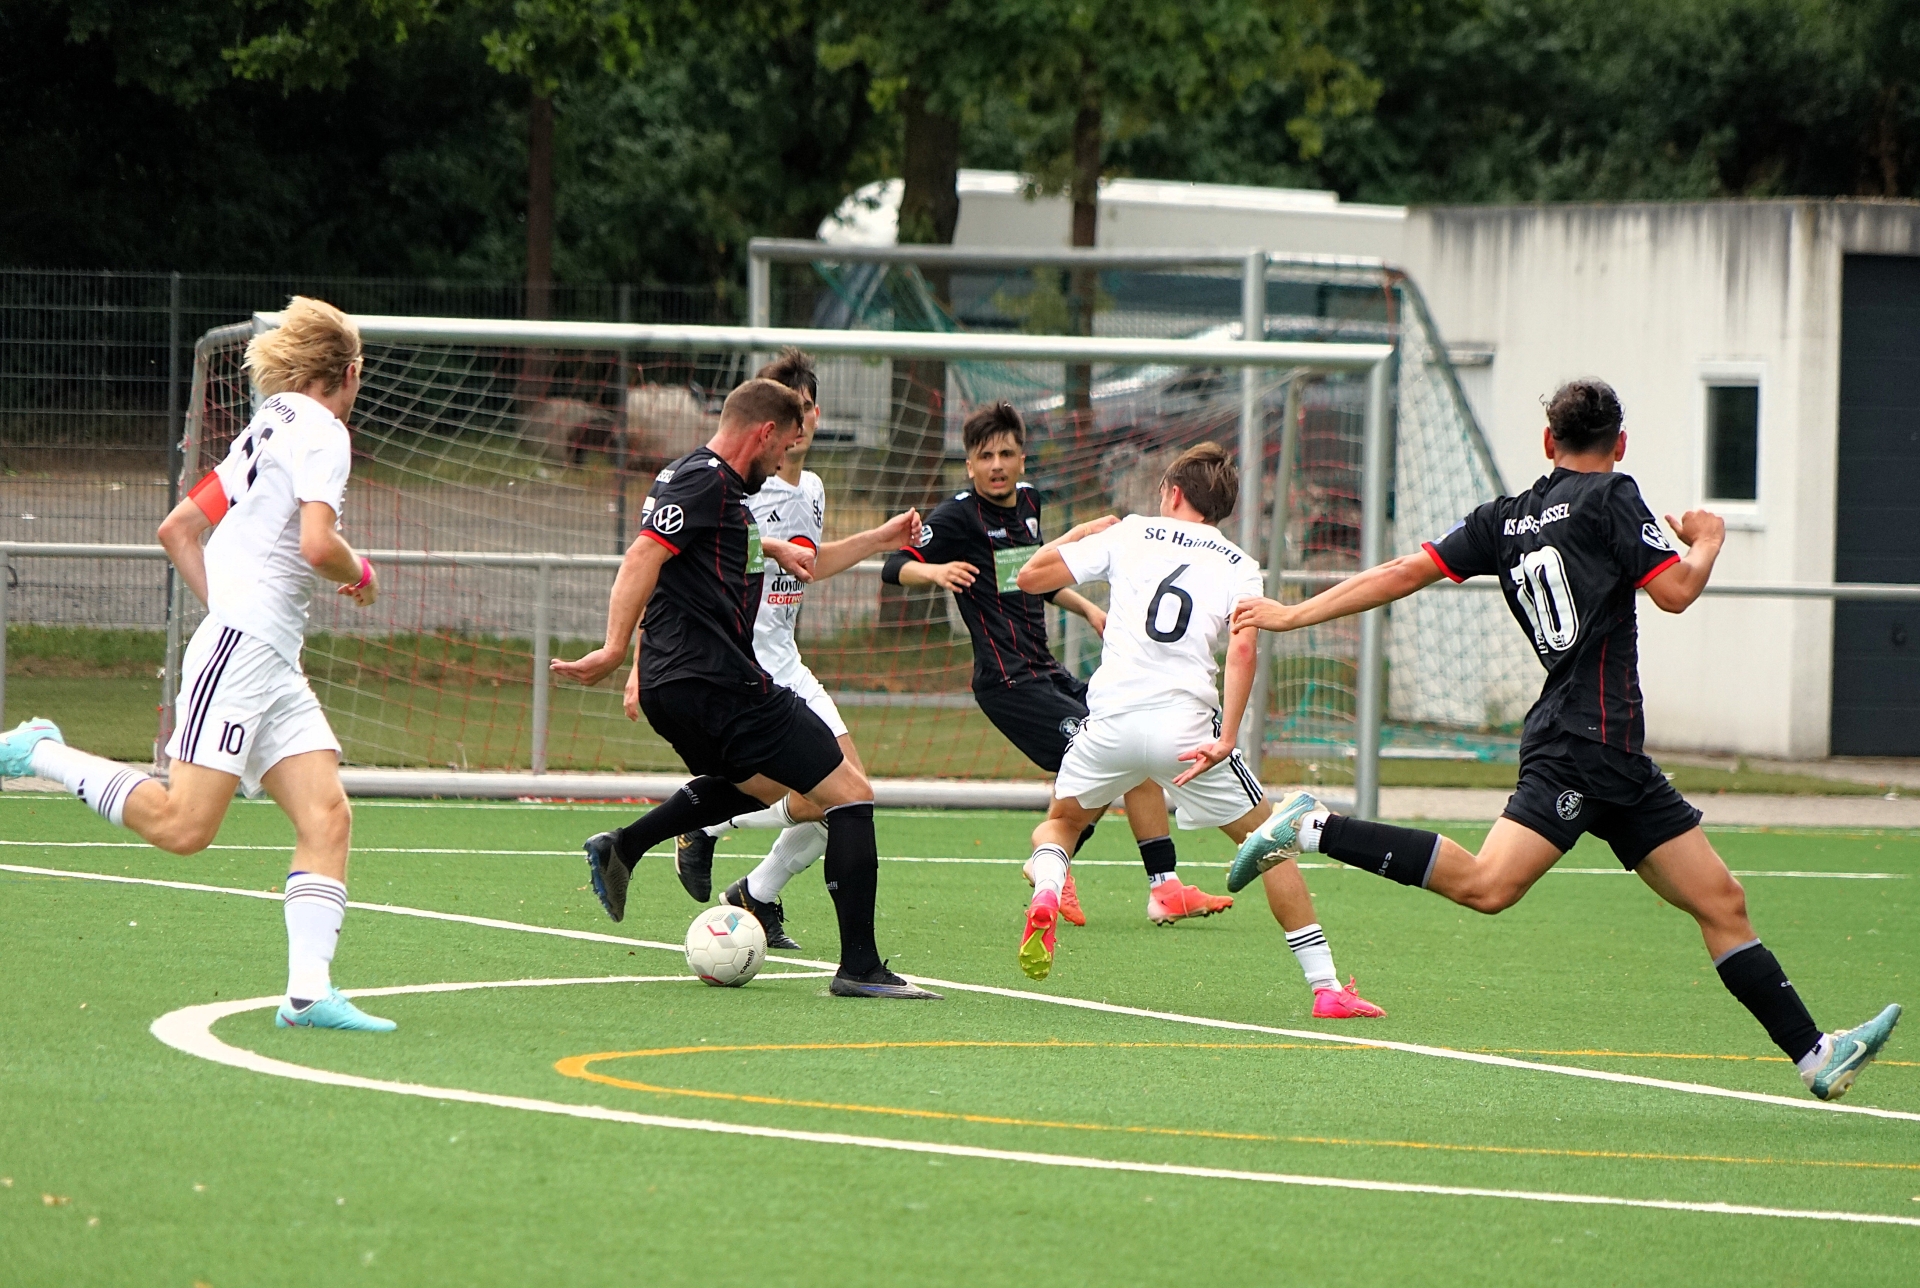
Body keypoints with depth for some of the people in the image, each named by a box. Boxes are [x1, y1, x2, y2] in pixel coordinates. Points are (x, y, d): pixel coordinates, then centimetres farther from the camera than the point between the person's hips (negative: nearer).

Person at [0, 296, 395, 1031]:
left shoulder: (267, 432, 21)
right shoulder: (319, 432, -6)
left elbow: (176, 529, 25)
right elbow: (317, 544, -20)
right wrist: (361, 576, 0)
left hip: (274, 665, 10)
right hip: (241, 649, -10)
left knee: (328, 817, -4)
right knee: (183, 826, -16)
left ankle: (309, 990, -13)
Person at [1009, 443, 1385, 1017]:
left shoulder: (1130, 534, 13)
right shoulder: (1238, 566, 11)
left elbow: (1032, 576, 15)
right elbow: (1241, 649, -7)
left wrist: (1081, 533, 34)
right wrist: (1225, 740, -13)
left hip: (1111, 719, 1)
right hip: (1186, 725, -1)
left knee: (1060, 822, 28)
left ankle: (1046, 893, -8)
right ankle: (1325, 986, 6)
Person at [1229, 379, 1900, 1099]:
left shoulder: (1506, 519, 18)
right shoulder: (1610, 497, -1)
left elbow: (1406, 571, 14)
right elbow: (1675, 592, -7)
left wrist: (1294, 615, 21)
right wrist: (1707, 542, 14)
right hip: (1584, 738, -9)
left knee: (1721, 901, 7)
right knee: (1487, 886, -24)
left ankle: (1815, 1056, 5)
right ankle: (1314, 830, -20)